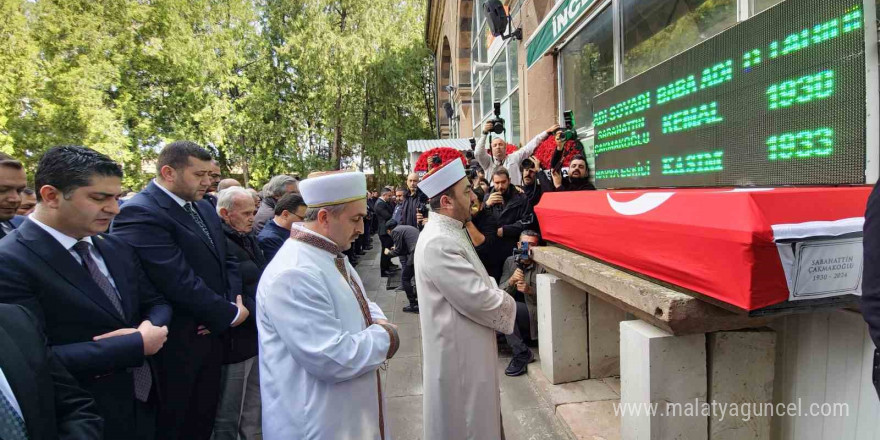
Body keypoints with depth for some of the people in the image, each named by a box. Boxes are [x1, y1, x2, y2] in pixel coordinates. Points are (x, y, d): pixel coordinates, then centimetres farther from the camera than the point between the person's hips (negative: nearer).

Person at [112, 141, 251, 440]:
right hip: (174, 344, -7)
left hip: (210, 334, 7)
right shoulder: (140, 213, -20)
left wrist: (232, 302, -8)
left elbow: (226, 261, 11)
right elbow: (180, 283, -26)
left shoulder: (204, 208, 8)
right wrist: (229, 313, -14)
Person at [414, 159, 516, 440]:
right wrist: (508, 304, -8)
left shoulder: (448, 233, 7)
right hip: (458, 351, -10)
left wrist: (496, 294, -1)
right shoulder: (439, 243, -27)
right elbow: (478, 299, -26)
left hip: (465, 346, 10)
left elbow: (475, 284, 17)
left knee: (474, 417, 25)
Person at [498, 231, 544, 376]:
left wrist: (530, 290, -25)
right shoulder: (510, 261, 6)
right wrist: (511, 280, -21)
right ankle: (521, 352, -10)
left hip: (534, 314, -5)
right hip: (513, 315, 5)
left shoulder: (542, 266, -6)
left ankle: (522, 354, -17)